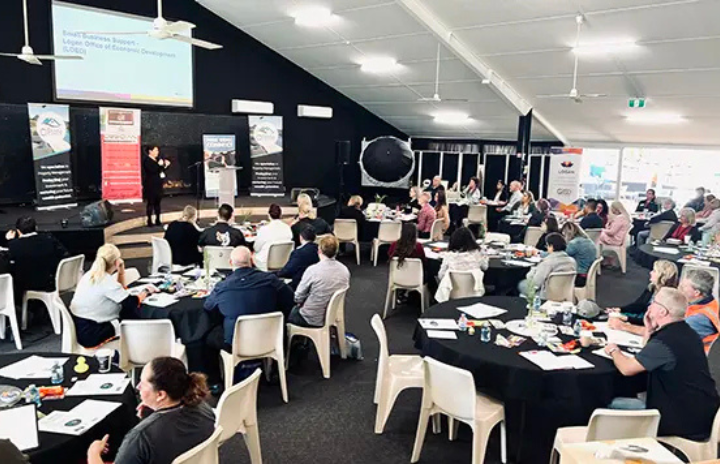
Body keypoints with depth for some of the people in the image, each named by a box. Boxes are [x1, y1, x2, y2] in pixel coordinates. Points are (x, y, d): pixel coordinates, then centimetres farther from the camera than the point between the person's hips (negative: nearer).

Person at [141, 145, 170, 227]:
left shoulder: (158, 159, 14)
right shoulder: (146, 160, -7)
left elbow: (161, 170, 16)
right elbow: (151, 170, -21)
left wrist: (165, 165, 1)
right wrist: (159, 165, -17)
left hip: (158, 185, 7)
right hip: (150, 185, -7)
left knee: (157, 202, 9)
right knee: (150, 203, -4)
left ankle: (158, 221, 15)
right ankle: (149, 221, -1)